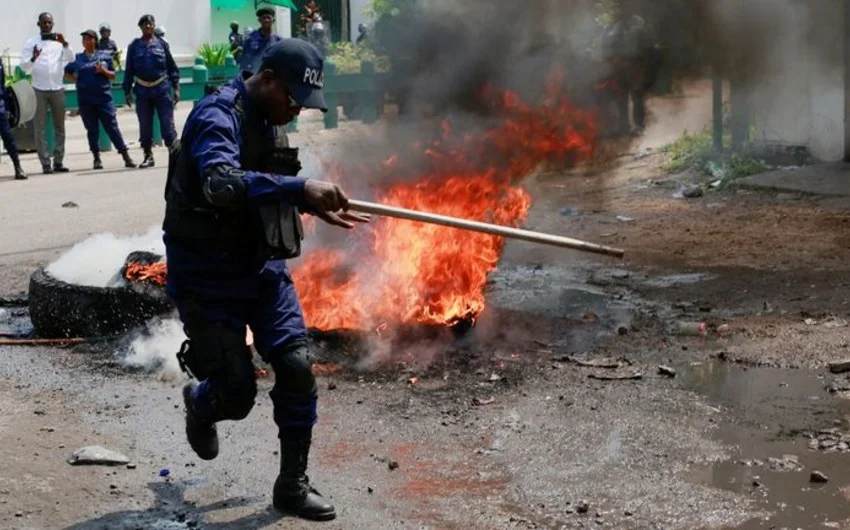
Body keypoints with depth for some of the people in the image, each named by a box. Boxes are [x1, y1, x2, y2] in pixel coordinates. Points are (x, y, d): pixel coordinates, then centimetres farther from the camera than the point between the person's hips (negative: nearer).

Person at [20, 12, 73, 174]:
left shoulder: (59, 41, 8)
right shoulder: (31, 43, 3)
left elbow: (71, 59, -5)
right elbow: (25, 67, -4)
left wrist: (65, 44, -20)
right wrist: (33, 58, -24)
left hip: (57, 89, 2)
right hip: (39, 90, -2)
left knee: (59, 127, 5)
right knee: (40, 128, -4)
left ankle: (58, 162, 11)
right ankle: (45, 163, -4)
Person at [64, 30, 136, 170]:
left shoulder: (105, 56, 6)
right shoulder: (77, 58, 9)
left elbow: (113, 75, 9)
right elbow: (67, 73, 18)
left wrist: (104, 71, -10)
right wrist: (77, 79, 3)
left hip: (104, 97, -2)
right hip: (85, 99, 2)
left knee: (112, 126, -5)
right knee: (92, 129, 5)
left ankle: (126, 156, -4)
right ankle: (96, 158, 13)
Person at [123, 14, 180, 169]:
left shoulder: (162, 44, 4)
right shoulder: (134, 47, 6)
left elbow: (172, 67, 7)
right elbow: (129, 70, 9)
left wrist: (176, 87, 2)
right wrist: (127, 91, 5)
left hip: (162, 89, -2)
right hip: (142, 91, 2)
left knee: (167, 124, -5)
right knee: (145, 126, 7)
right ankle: (148, 155, 16)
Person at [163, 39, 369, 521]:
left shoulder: (267, 119, 7)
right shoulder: (218, 116, -19)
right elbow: (220, 184, -39)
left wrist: (317, 208, 15)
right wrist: (300, 187, -46)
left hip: (263, 266, 7)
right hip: (209, 277, -7)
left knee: (297, 364, -6)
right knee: (237, 393, -3)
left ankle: (293, 484, 9)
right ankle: (199, 405, 36)